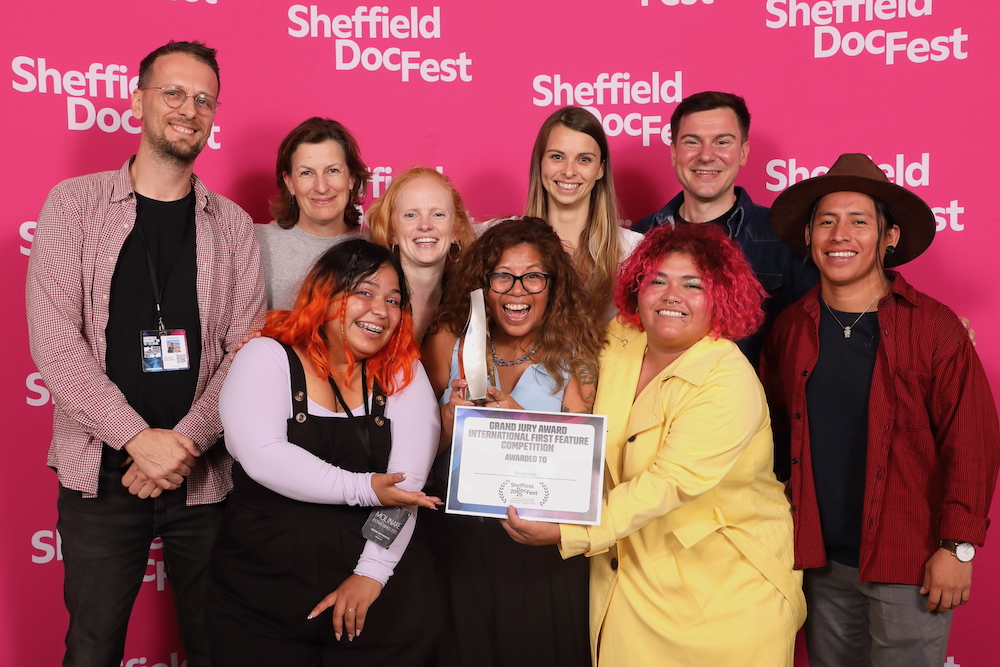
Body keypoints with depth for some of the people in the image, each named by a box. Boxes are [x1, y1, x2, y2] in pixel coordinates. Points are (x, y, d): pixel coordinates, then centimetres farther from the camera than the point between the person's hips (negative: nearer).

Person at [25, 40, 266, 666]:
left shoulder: (232, 224, 6)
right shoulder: (75, 204, 1)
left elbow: (245, 350, 0)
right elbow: (54, 341, -8)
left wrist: (185, 443, -13)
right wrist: (142, 439, -16)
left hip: (204, 476, 2)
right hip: (100, 476, -1)